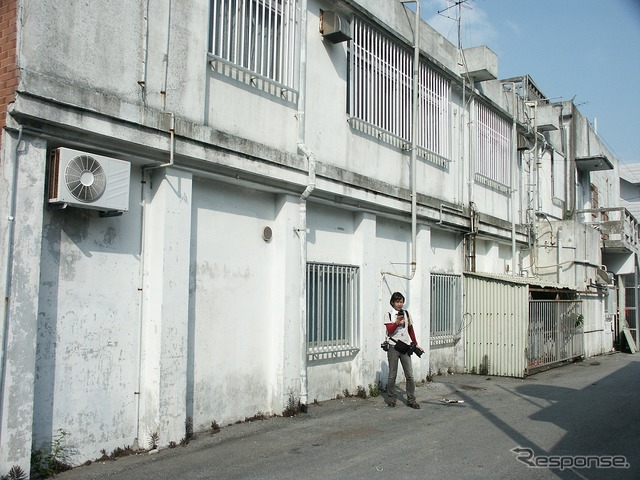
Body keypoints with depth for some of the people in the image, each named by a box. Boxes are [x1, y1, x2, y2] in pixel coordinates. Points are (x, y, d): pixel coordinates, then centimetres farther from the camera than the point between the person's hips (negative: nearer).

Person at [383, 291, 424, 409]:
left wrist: (416, 344, 19)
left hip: (405, 347, 3)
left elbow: (411, 330, 18)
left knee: (410, 375, -1)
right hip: (393, 347, -3)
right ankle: (391, 399, 14)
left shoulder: (406, 313, 11)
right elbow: (390, 330, -11)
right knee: (392, 375, 3)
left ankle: (411, 400, 7)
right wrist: (397, 322, -26)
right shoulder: (388, 314, 0)